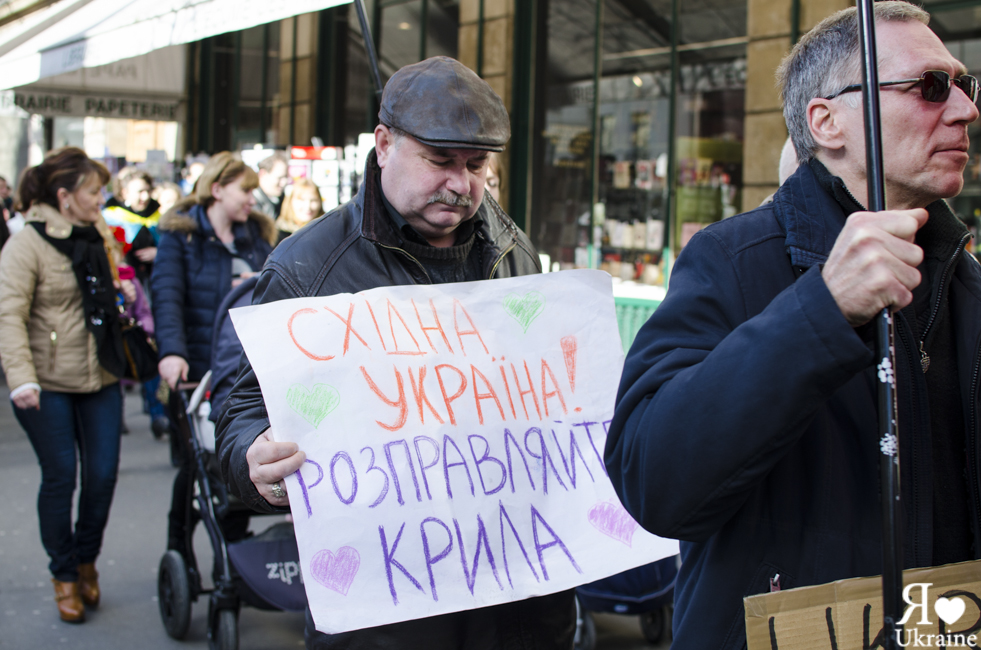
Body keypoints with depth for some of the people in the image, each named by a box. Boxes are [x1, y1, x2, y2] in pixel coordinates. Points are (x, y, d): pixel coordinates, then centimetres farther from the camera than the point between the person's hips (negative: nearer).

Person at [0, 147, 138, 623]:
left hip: (100, 379, 6)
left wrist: (122, 292, 8)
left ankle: (87, 561, 26)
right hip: (48, 384, -6)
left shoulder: (97, 236, 10)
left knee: (103, 473, 5)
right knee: (60, 477, 1)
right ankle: (64, 575, 18)